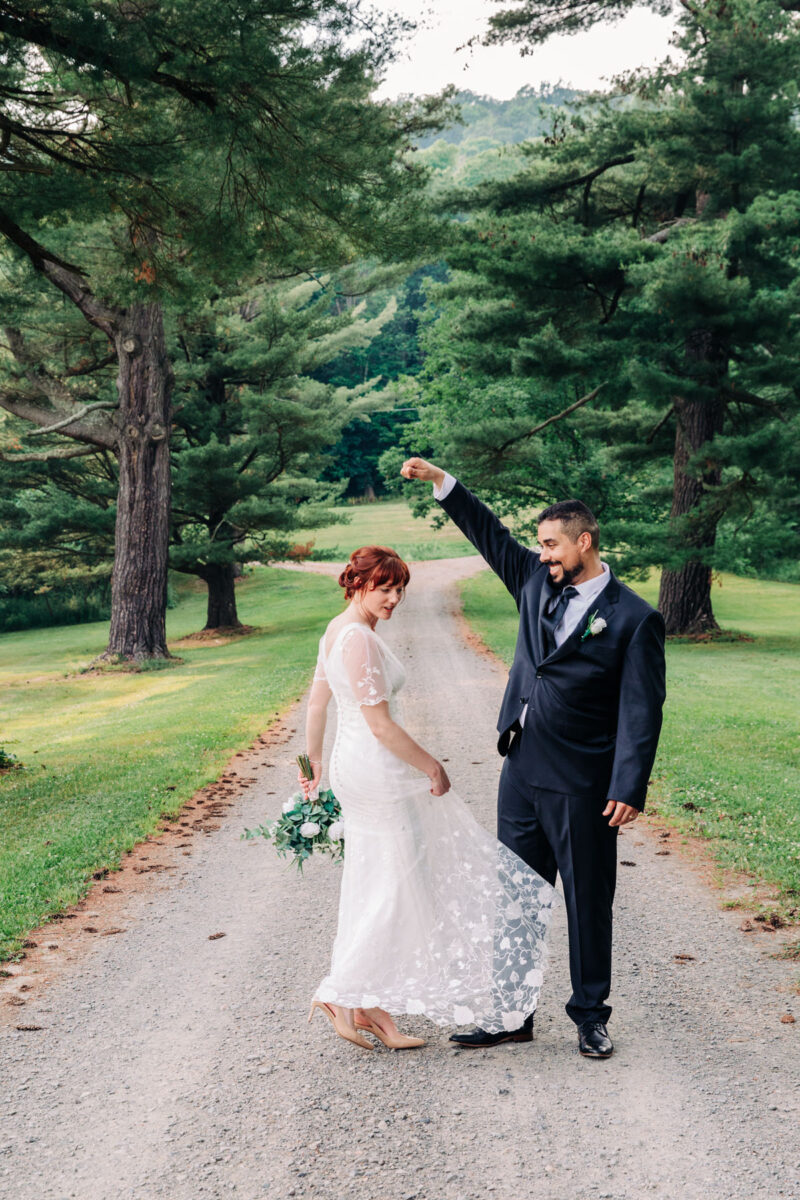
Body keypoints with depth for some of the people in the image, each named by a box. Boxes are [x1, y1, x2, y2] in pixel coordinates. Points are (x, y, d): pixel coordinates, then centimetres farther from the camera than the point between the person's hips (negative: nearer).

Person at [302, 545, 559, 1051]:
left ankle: (372, 1004, 21)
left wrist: (315, 763, 28)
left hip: (358, 768, 10)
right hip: (379, 770, -10)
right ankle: (340, 993, 9)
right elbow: (381, 726, -22)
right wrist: (432, 768, -12)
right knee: (396, 887, 0)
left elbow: (316, 704, 19)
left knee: (381, 888, 14)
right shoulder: (359, 639, -20)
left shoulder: (338, 630, 11)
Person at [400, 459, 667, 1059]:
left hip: (583, 786, -6)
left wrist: (629, 789, -18)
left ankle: (591, 1016, 23)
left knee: (588, 904, 7)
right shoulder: (538, 583, 7)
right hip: (522, 775, 6)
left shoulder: (635, 619, -9)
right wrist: (441, 481, 14)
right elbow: (491, 534, 18)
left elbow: (641, 711, -12)